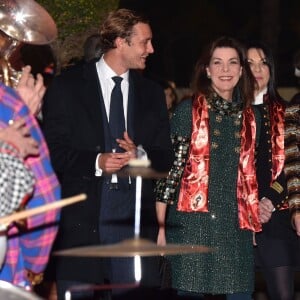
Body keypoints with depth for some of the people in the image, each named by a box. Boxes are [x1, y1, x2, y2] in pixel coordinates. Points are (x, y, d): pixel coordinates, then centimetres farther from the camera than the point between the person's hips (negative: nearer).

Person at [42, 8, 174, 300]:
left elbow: (166, 156, 13)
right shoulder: (67, 86, 2)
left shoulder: (152, 93, 14)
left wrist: (140, 155, -9)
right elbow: (53, 149, -2)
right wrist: (96, 162, -17)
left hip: (134, 214, 3)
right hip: (81, 215, -3)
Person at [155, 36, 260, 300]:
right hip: (192, 224, -3)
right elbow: (169, 167, -2)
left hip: (236, 227, 3)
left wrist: (253, 222, 15)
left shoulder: (250, 117, 12)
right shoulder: (188, 111, 1)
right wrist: (160, 225, -6)